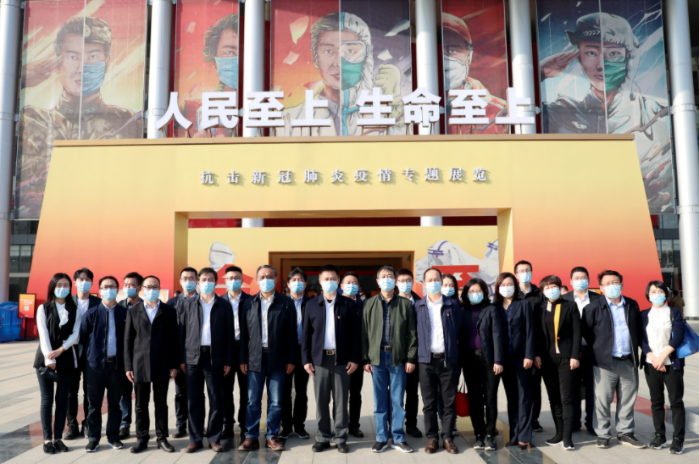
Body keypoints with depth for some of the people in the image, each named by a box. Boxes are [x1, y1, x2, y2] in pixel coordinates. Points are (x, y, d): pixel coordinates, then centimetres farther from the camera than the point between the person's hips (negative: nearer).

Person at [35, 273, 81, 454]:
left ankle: (58, 437, 11)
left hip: (67, 359, 1)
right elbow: (43, 334, -6)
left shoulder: (75, 310, 7)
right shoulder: (43, 308, 3)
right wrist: (49, 359, -15)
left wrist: (60, 350, -15)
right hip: (45, 358, -1)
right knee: (47, 399, 1)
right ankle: (47, 439, 6)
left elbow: (75, 335, 0)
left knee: (62, 399, 4)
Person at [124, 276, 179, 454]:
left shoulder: (169, 311, 4)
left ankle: (162, 438, 16)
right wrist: (128, 366, -1)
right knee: (141, 405, 8)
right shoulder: (133, 312, 7)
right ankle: (142, 438, 19)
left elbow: (174, 339, 2)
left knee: (161, 404, 7)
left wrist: (174, 365, -2)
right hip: (140, 365, 1)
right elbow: (128, 341, 4)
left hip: (162, 365, -1)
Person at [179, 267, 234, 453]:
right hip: (193, 357, 1)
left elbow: (229, 335, 2)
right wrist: (181, 359, -1)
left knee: (216, 400, 4)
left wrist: (228, 361, -2)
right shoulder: (189, 304, 7)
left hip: (215, 357, -1)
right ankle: (195, 439, 16)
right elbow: (182, 332, 5)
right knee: (194, 400, 6)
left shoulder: (224, 305, 3)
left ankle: (214, 438, 14)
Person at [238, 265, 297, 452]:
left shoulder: (286, 303, 1)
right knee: (253, 400, 6)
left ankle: (272, 437, 17)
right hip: (255, 358, 1)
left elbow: (291, 333, 0)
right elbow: (244, 333, 6)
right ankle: (251, 437, 16)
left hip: (277, 359, -1)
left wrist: (291, 359, -3)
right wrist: (243, 359, 2)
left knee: (276, 401, 6)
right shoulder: (249, 303, 7)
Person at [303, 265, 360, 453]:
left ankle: (340, 438, 15)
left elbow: (355, 333, 2)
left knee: (340, 401, 5)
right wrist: (306, 359, 0)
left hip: (341, 359, -1)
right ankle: (323, 437, 17)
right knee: (321, 401, 6)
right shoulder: (312, 304, 5)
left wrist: (354, 358, -3)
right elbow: (306, 334, 5)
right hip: (319, 359, 1)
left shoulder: (348, 305, 2)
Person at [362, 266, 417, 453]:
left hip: (398, 357, -1)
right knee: (380, 400, 7)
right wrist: (366, 359, -1)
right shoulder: (370, 304, 6)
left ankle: (398, 438, 16)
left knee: (397, 400, 5)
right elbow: (364, 333, 4)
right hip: (377, 357, 1)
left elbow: (412, 333, 2)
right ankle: (381, 438, 17)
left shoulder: (405, 304, 3)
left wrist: (411, 358, -4)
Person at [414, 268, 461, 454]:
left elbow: (459, 330, 8)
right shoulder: (418, 306, 4)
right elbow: (414, 332, 6)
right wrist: (419, 352, 2)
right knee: (429, 402, 6)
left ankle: (447, 437, 16)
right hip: (427, 360, 0)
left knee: (449, 401, 5)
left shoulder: (453, 304, 3)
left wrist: (452, 348, 6)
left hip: (449, 359, 0)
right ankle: (432, 437, 16)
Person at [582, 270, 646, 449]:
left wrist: (635, 346, 10)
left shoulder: (632, 305, 8)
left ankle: (625, 433, 24)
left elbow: (639, 329, 18)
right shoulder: (593, 307, -4)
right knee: (602, 400, 1)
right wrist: (598, 347, 3)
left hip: (629, 361, 4)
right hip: (605, 362, -3)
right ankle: (602, 435, 12)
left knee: (628, 400, 11)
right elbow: (585, 331, 1)